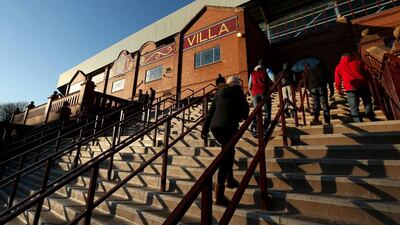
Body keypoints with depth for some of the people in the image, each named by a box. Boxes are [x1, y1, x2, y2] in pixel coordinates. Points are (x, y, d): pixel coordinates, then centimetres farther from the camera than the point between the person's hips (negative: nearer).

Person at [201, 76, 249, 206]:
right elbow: (244, 108, 7)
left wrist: (205, 129, 19)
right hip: (228, 127, -6)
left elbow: (210, 112, 17)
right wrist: (244, 117, 31)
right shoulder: (237, 90, 8)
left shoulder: (219, 92, 21)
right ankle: (219, 195, -1)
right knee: (226, 158, -2)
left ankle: (230, 180, 35)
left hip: (215, 126, 6)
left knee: (229, 151, 26)